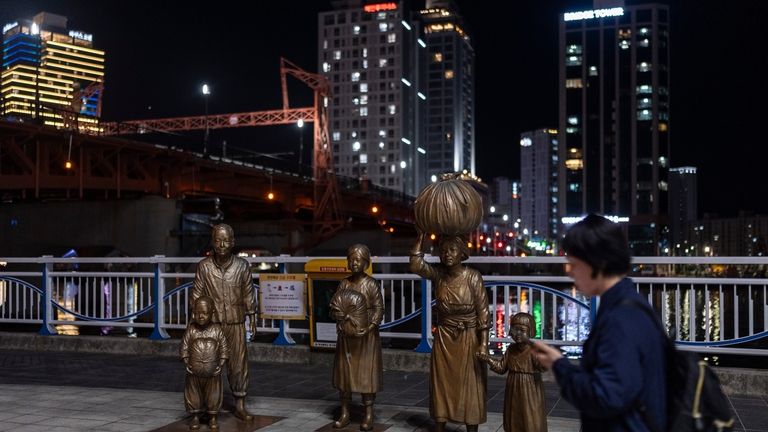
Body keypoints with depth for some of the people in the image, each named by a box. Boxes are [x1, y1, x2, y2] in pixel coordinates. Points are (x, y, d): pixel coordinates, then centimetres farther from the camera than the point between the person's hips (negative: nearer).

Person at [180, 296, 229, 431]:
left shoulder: (217, 330, -5)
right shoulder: (191, 330, -4)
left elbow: (224, 348, 0)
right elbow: (184, 347, 1)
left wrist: (221, 365, -6)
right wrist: (186, 363, -6)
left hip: (212, 373, 0)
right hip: (194, 373, 1)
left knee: (213, 395, 9)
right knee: (194, 394, 10)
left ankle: (212, 417, 25)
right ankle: (195, 417, 26)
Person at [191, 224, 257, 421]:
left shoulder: (242, 266, -3)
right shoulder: (203, 266, -5)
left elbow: (248, 295, 4)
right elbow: (196, 295, 0)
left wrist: (252, 320, 5)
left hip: (236, 323, 1)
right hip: (211, 323, 0)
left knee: (238, 363, 4)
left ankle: (240, 405, 14)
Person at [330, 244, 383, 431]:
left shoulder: (371, 283, -6)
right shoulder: (344, 283, 6)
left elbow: (379, 308, -9)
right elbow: (334, 305, 8)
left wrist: (369, 328, -21)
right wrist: (341, 317, -13)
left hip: (366, 334, -4)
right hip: (346, 334, 4)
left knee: (366, 373, -2)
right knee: (344, 371, 7)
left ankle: (368, 415, 4)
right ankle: (345, 413, 16)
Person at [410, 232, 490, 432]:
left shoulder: (473, 277, -12)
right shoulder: (438, 274, -4)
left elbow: (483, 312, -11)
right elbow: (416, 265, -23)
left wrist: (483, 344, -15)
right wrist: (421, 236, -21)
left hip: (468, 338, -3)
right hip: (444, 338, 3)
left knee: (469, 387, 3)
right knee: (441, 385, 9)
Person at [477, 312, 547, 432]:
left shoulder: (534, 349, -14)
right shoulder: (511, 349, 4)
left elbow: (542, 367, -26)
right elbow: (502, 367, 9)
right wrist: (489, 360, -4)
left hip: (530, 392, -6)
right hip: (513, 391, 6)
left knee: (532, 421, 0)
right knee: (513, 419, 15)